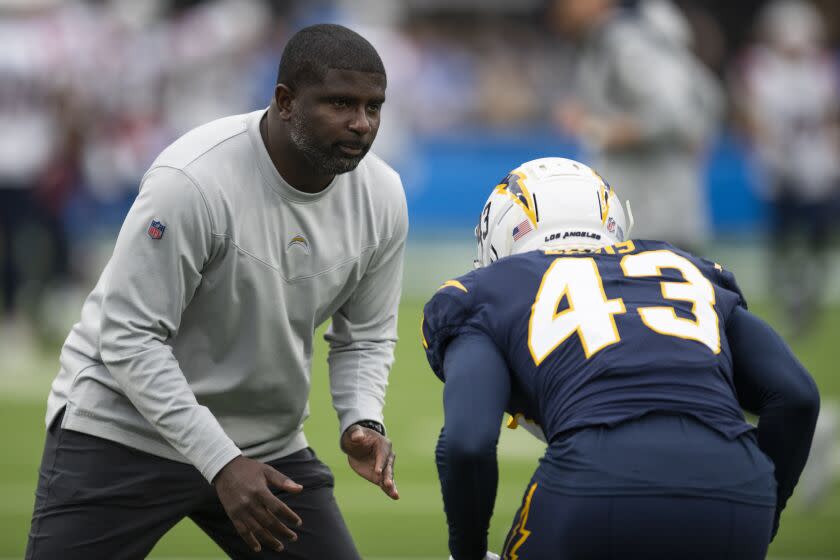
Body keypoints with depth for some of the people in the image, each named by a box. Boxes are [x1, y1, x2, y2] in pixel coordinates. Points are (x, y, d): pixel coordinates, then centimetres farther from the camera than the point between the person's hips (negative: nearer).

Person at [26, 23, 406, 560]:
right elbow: (130, 339, -23)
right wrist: (220, 463, -28)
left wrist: (363, 422, -14)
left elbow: (366, 337, 7)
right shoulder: (194, 182, -26)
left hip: (268, 444, 5)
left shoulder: (381, 195, -6)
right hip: (124, 431, -5)